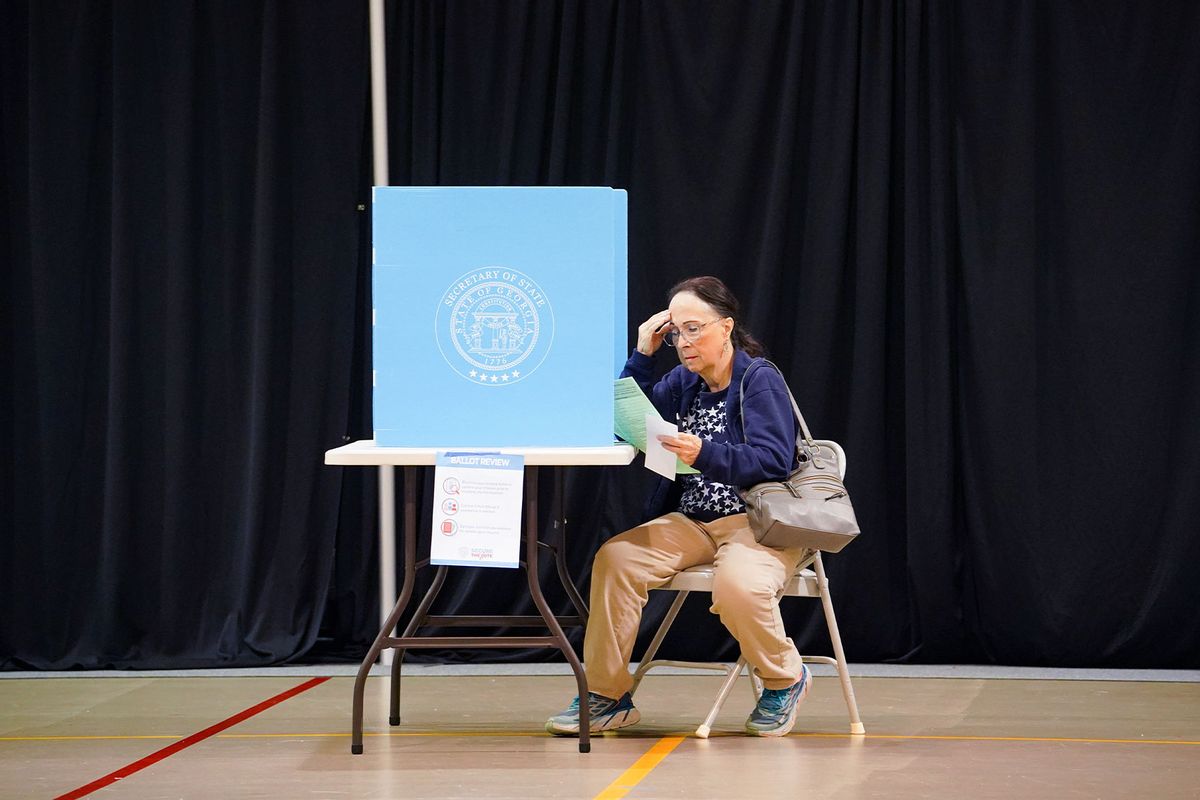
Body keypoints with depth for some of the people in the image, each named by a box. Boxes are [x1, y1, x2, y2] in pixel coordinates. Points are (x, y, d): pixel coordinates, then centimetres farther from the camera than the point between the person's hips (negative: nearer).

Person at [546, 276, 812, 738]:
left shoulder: (761, 382, -7)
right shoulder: (682, 384, 13)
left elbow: (773, 462, -19)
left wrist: (705, 455, -34)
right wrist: (642, 356, 3)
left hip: (758, 523, -6)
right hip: (693, 522, 6)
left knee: (737, 584, -38)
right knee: (616, 557, -19)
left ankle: (785, 679, -6)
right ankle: (606, 697, -12)